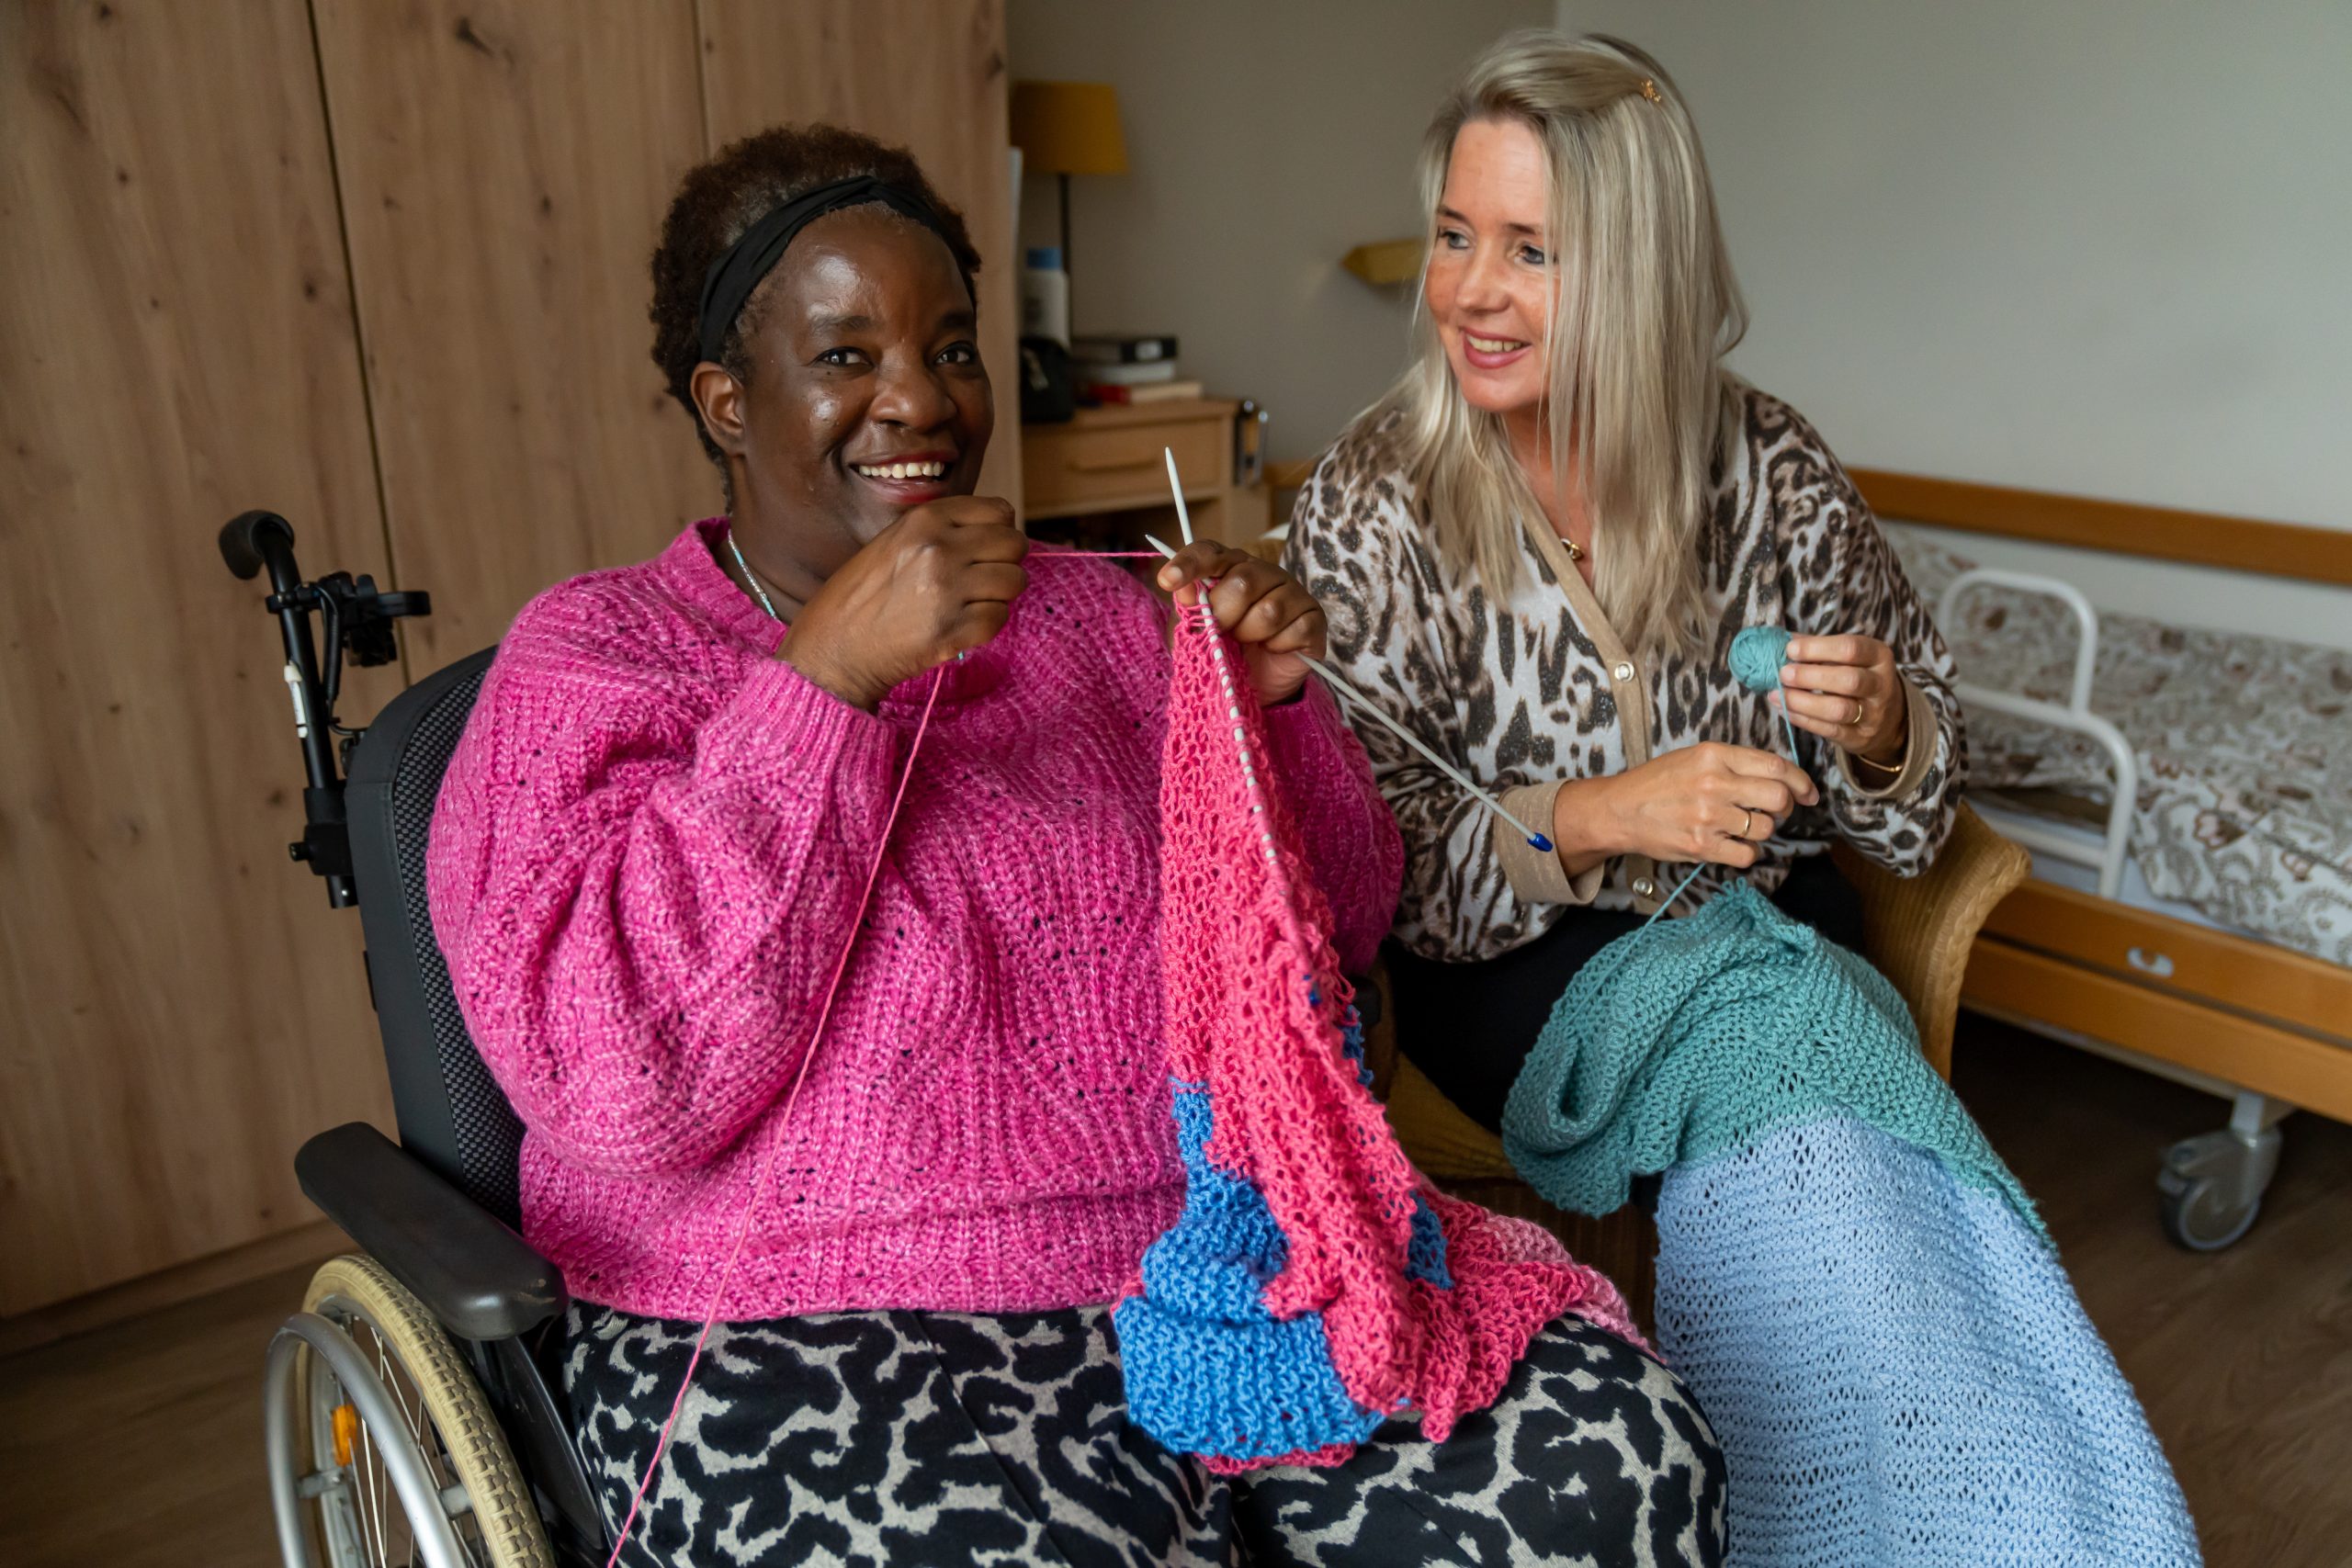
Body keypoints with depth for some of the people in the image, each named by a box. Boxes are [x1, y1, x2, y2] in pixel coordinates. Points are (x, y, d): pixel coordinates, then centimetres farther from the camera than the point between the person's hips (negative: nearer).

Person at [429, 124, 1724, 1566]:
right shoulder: (591, 657, 3)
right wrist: (825, 675, -17)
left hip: (1225, 1255, 4)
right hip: (821, 1333, -3)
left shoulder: (1085, 610, 15)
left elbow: (1330, 936, 16)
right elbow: (616, 1088, -14)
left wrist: (1272, 701, -3)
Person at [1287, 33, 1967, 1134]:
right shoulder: (1367, 504, -11)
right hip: (1509, 963, -3)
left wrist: (1880, 730, -17)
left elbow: (1909, 814, 7)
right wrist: (1591, 819, -27)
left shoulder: (1773, 467, -4)